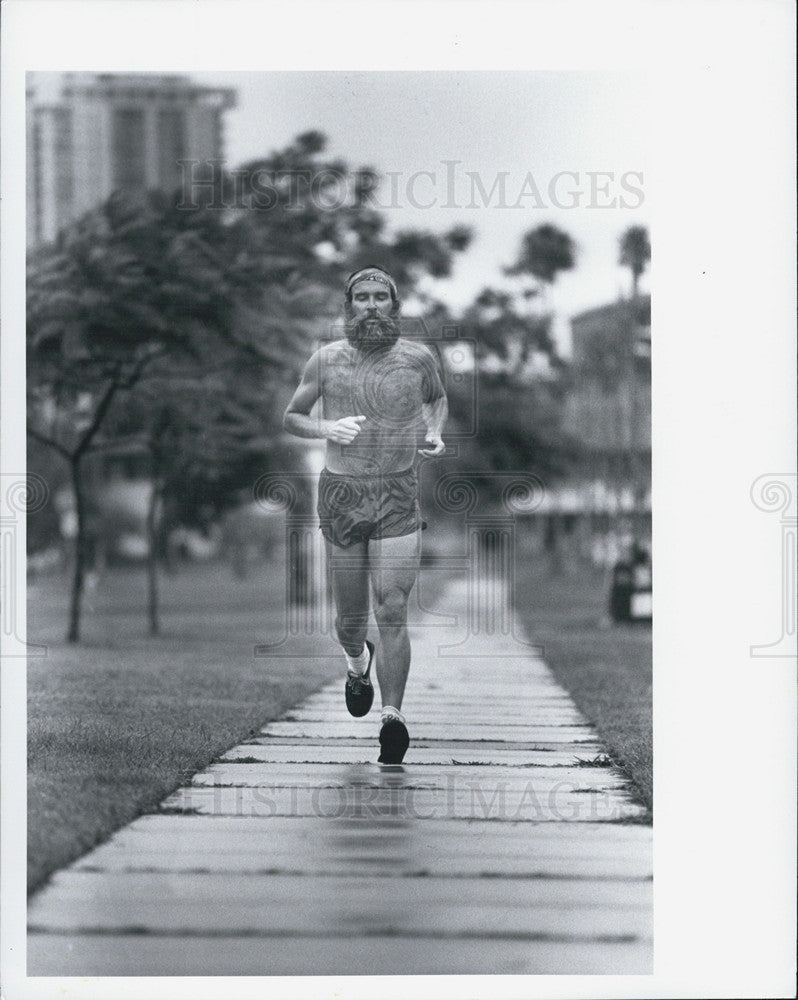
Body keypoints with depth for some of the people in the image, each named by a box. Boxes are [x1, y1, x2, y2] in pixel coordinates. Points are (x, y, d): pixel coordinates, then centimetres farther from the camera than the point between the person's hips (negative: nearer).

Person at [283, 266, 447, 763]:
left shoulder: (418, 358, 1)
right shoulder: (326, 359, 1)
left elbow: (438, 398, 23)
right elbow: (291, 418, 10)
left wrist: (435, 434, 3)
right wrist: (325, 428, -11)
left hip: (399, 499, -1)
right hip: (341, 494, 1)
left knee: (392, 614, -12)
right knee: (351, 617, 9)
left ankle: (393, 713, -8)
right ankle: (358, 662, 43)